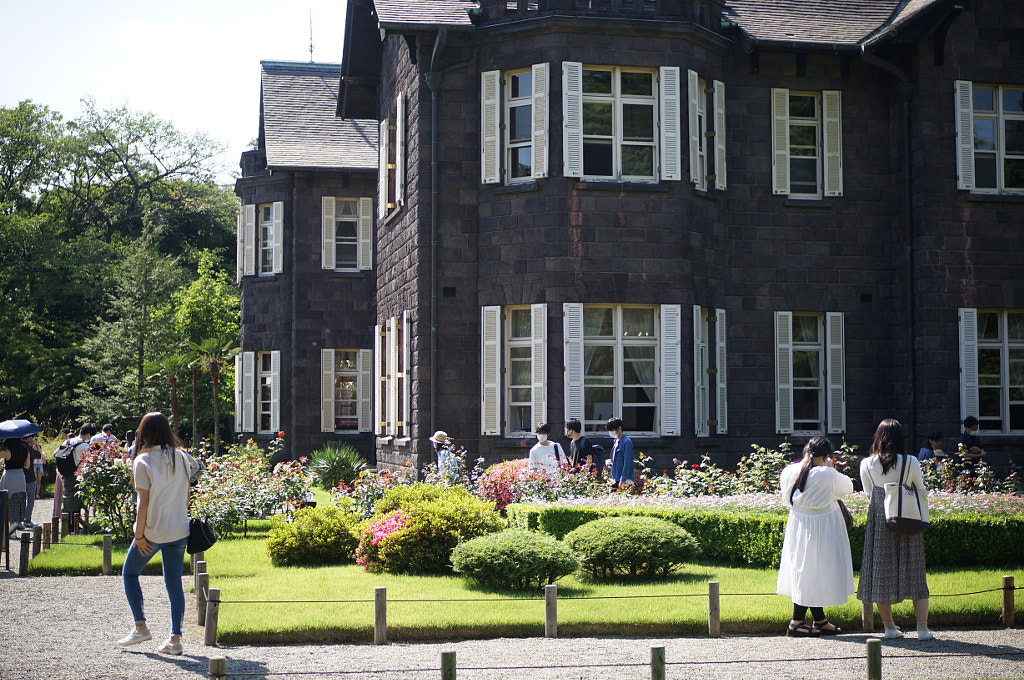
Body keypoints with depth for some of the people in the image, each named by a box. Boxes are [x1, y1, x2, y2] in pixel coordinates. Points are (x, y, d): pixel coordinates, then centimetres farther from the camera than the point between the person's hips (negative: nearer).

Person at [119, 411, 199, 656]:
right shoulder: (181, 457, 3)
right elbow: (185, 496, 8)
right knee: (174, 582, 7)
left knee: (130, 573, 17)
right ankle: (175, 638, 4)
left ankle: (141, 626, 12)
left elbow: (144, 502, -13)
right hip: (179, 530, 4)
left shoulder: (143, 461, -12)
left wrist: (139, 535, -9)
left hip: (152, 531, -4)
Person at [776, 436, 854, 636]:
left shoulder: (790, 471, -5)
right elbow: (847, 487, -2)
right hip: (821, 528, -7)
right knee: (813, 571, 2)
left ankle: (820, 621, 26)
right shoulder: (827, 475, -20)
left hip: (798, 526, 7)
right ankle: (797, 623, 3)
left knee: (804, 570, 14)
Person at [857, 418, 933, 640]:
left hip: (879, 522, 0)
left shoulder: (867, 464, -1)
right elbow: (922, 493, 5)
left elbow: (869, 494, 8)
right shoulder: (911, 463, -4)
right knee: (914, 573, 6)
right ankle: (923, 628, 3)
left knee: (881, 572, 9)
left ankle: (889, 627, 12)